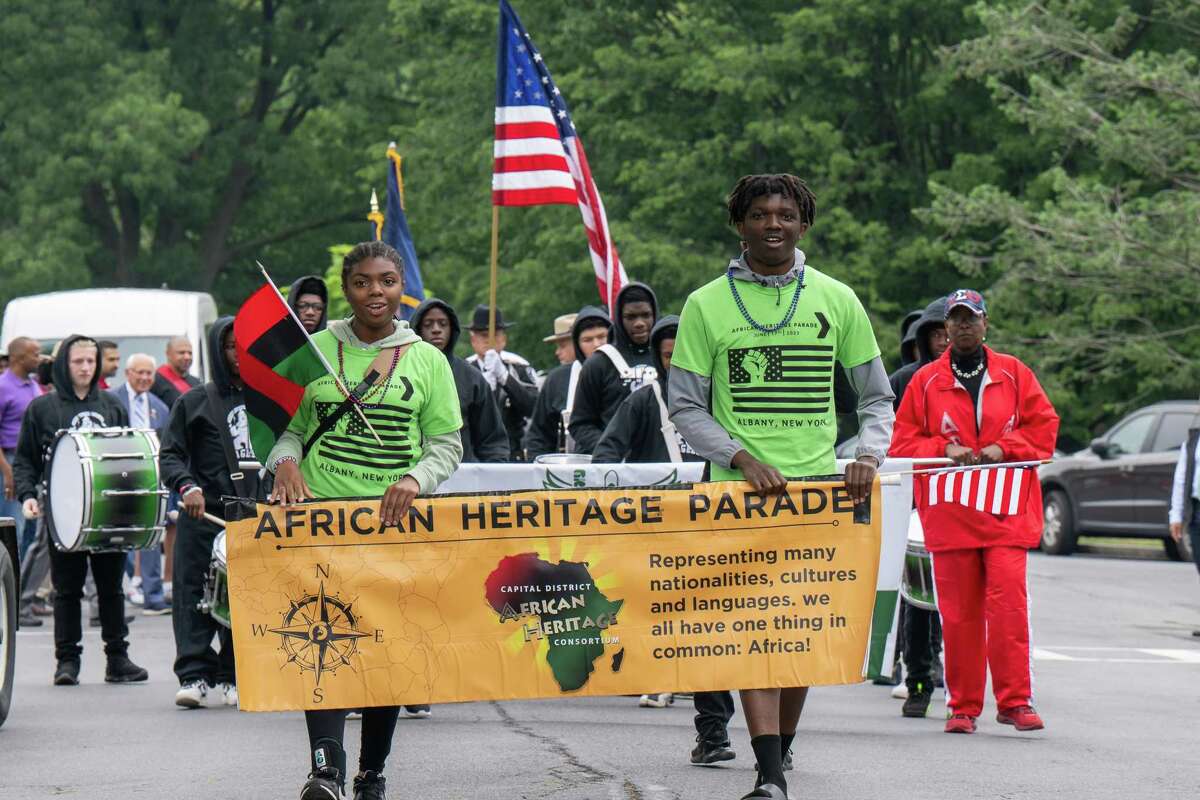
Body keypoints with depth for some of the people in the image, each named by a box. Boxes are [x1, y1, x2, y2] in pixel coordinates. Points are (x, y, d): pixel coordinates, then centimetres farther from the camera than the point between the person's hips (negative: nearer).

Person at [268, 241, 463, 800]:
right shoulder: (315, 349, 10)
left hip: (394, 518, 1)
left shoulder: (427, 360, 9)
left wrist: (416, 480, -12)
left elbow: (447, 442, 7)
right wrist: (286, 463, -8)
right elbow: (287, 424, 13)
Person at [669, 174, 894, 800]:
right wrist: (742, 458, -11)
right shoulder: (706, 305, 4)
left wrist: (868, 454, -4)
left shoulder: (836, 300, 9)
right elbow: (685, 407, 4)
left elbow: (876, 397, 15)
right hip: (741, 488, -2)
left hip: (818, 485, 2)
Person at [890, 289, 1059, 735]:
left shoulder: (1014, 374, 9)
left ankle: (1015, 701, -8)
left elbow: (1043, 426, 8)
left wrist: (1004, 448, -7)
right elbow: (903, 443, 8)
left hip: (1006, 512, -1)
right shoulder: (925, 381, 9)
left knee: (1008, 605, -11)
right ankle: (963, 705, 7)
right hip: (948, 514, 1)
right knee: (958, 612, 1)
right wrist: (944, 450, -9)